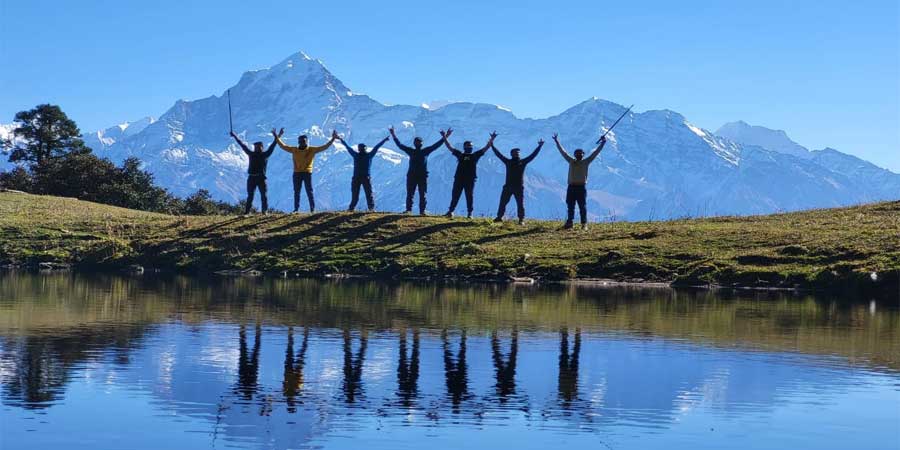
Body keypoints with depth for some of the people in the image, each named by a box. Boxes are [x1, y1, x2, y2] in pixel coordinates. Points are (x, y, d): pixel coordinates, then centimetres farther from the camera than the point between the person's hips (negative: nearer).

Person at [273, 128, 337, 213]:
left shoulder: (312, 149, 1)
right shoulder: (294, 150, 6)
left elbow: (324, 147, 0)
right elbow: (283, 146, 13)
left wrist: (333, 139, -6)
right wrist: (277, 137, 8)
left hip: (307, 173, -2)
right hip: (297, 173, 2)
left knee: (309, 191, -1)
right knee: (296, 192, 6)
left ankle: (312, 209, 1)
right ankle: (296, 209, 11)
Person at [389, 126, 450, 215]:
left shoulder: (425, 151, 8)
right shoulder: (410, 151, 9)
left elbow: (435, 146, 5)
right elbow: (400, 145, 10)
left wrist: (444, 138, -3)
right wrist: (394, 136, 8)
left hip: (422, 176, -1)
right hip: (411, 175, 1)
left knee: (422, 195, -1)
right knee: (409, 194, 1)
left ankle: (422, 210, -1)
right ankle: (408, 209, 6)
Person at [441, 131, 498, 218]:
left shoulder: (475, 155, 13)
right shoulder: (460, 154, 14)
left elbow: (486, 148, 11)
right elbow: (449, 147, 16)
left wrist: (491, 139, 4)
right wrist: (444, 138, 11)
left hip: (470, 180, -1)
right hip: (459, 179, 1)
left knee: (469, 197, 1)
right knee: (455, 195, 0)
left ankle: (469, 213, 5)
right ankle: (450, 211, 4)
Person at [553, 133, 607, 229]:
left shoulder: (586, 162, 7)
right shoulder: (571, 162, 12)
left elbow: (595, 153, 7)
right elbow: (563, 152, 18)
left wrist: (603, 143, 4)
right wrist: (557, 142, 20)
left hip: (581, 187, -2)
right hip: (571, 187, 2)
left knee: (582, 206, -1)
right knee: (570, 206, 5)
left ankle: (584, 224, 0)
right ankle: (569, 223, 10)